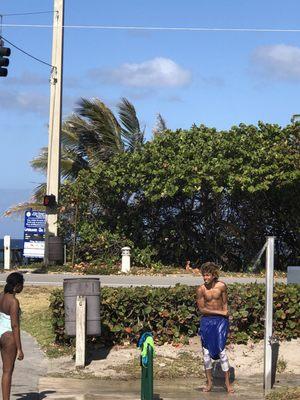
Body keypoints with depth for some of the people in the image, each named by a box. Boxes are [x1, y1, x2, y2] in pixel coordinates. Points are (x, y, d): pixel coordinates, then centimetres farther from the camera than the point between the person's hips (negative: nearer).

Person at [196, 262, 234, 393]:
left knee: (221, 350, -8)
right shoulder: (201, 290, -6)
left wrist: (225, 318, -3)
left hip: (220, 320, -1)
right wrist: (220, 312, -12)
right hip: (206, 321, 1)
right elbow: (201, 309, -8)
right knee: (206, 351, 3)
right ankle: (209, 382, 15)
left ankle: (227, 382, -1)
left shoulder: (221, 286, -4)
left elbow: (225, 303, 6)